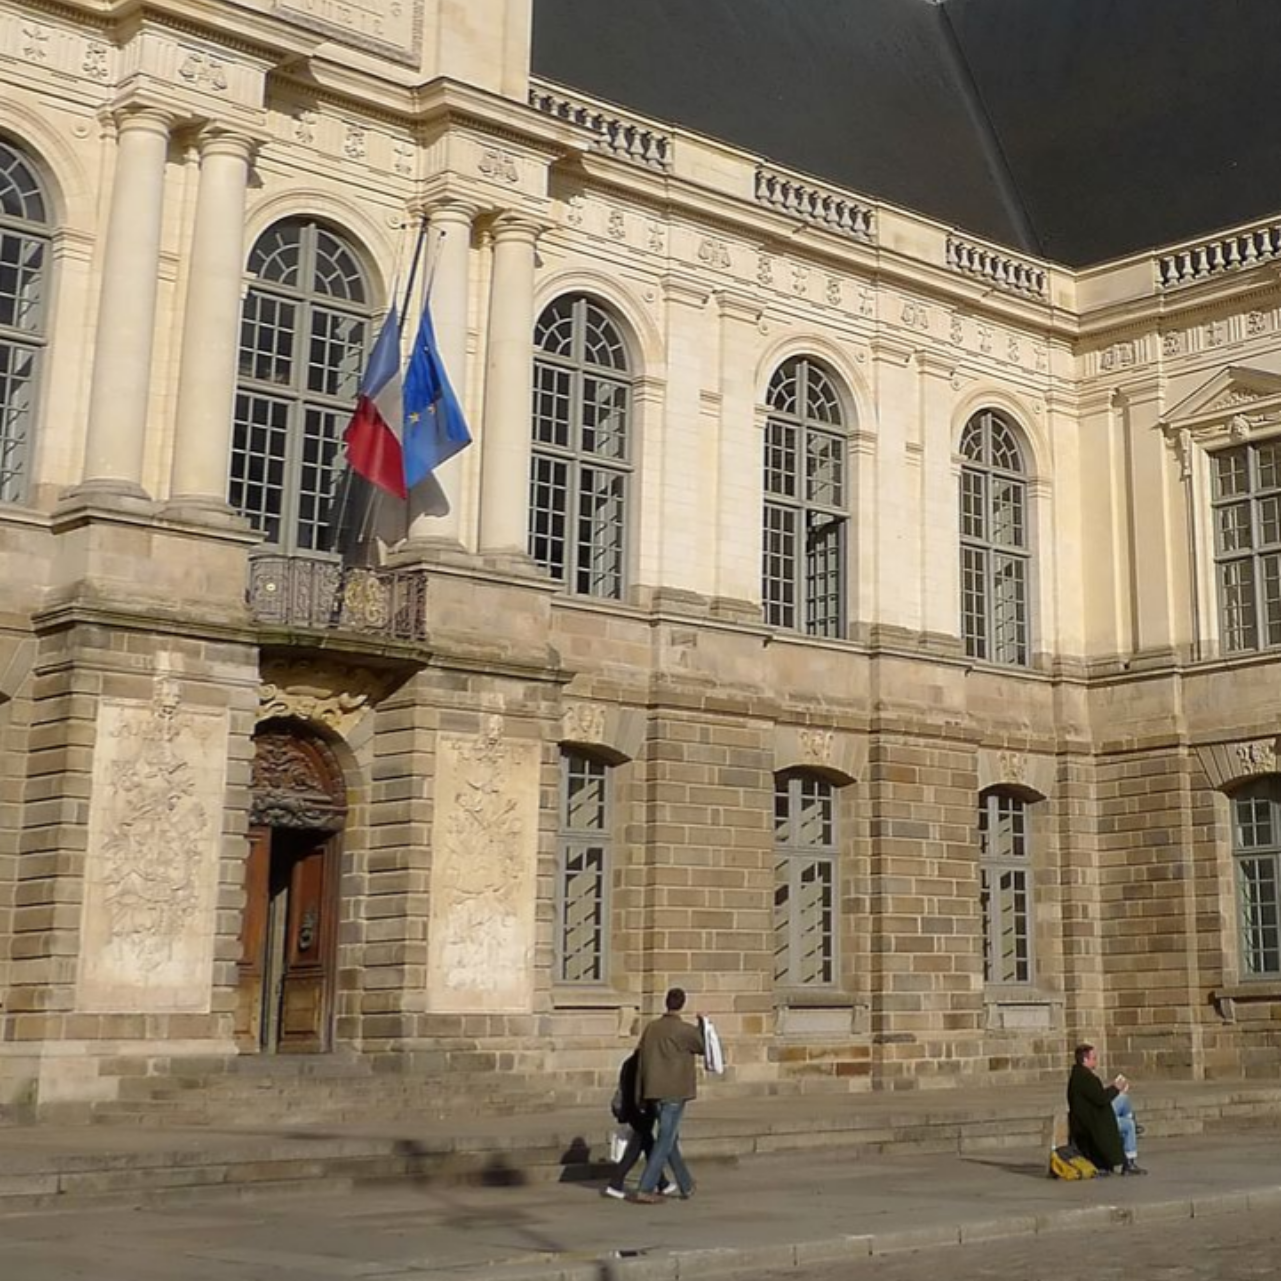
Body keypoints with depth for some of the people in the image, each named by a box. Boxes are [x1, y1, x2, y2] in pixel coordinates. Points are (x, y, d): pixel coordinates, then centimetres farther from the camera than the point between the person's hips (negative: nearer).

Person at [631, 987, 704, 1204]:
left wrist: (640, 1096, 12)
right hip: (674, 1093, -6)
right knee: (664, 1142, -1)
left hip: (653, 1093, 6)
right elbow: (705, 1047, 7)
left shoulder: (650, 1028, 4)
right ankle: (645, 1190, -6)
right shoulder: (687, 1031, -12)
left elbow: (640, 1062, 6)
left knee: (671, 1139, 17)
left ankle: (686, 1187, 26)